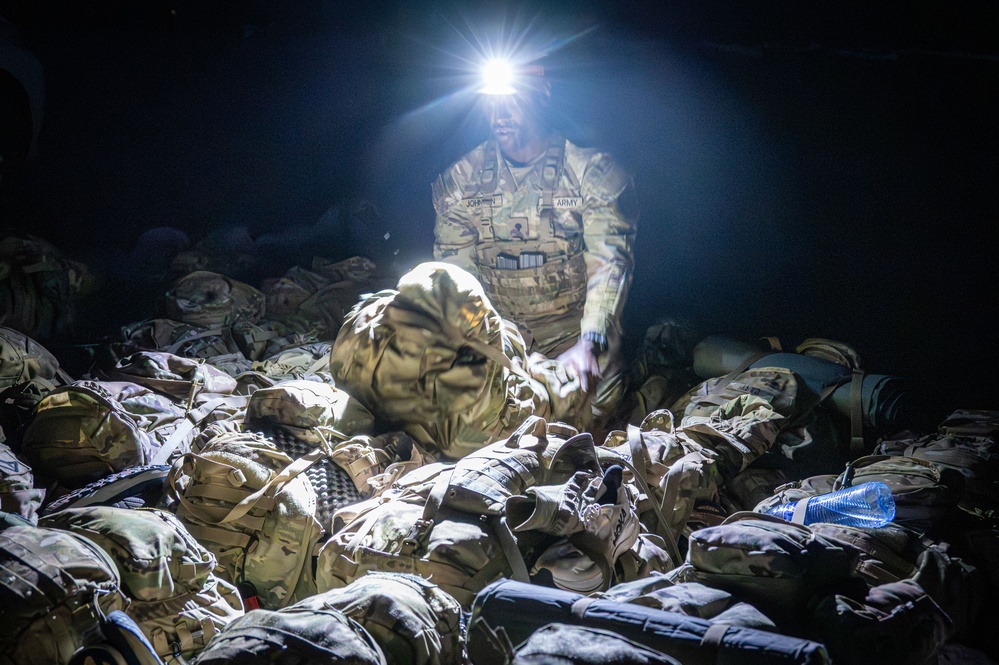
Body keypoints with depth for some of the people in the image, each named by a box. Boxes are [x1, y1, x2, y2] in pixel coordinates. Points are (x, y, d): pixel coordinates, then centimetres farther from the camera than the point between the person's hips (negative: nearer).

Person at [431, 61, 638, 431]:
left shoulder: (592, 172, -6)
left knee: (593, 406, -27)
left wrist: (589, 342, -34)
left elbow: (610, 261, -18)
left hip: (573, 323, -2)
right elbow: (454, 269, 1)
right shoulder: (460, 178, 4)